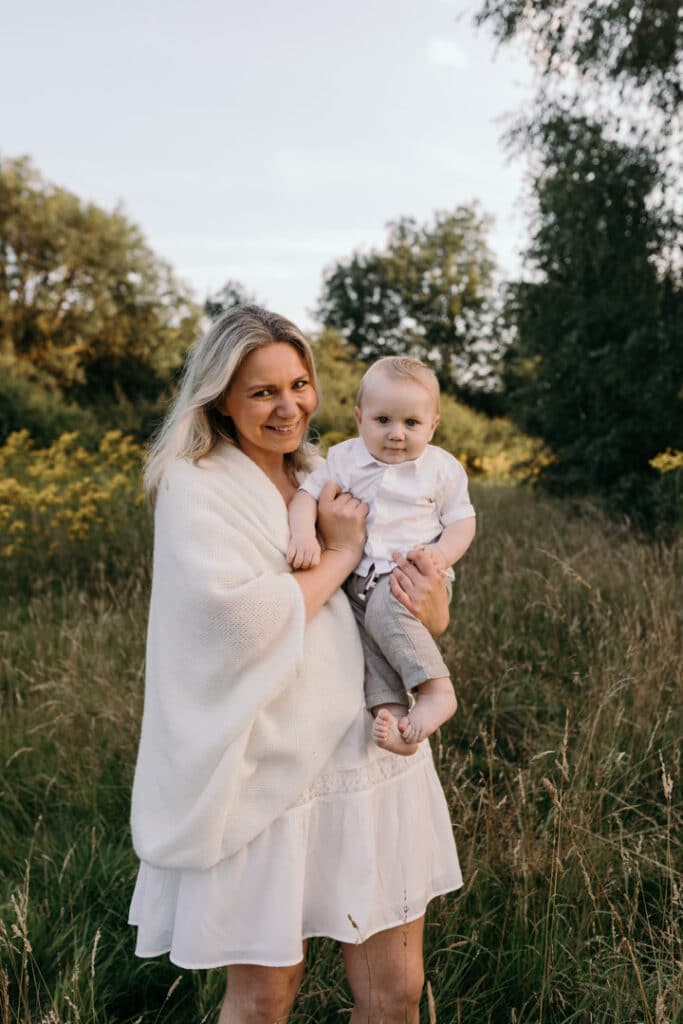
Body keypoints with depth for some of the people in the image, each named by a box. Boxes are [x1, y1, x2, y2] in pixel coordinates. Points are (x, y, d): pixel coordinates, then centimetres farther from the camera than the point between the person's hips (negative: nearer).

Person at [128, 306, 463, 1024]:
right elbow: (239, 619, -22)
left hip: (373, 759, 5)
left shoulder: (329, 483, 11)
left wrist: (432, 608, -9)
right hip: (266, 778, -5)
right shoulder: (193, 488, -6)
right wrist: (339, 554, -9)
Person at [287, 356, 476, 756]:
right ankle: (391, 709, -29)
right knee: (365, 630, -25)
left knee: (385, 608, -32)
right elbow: (308, 493, 2)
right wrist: (304, 534, -19)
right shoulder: (344, 459, 7)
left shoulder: (442, 468, 4)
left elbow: (463, 521, 5)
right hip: (358, 580, 3)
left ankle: (437, 691, -29)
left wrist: (443, 552, -16)